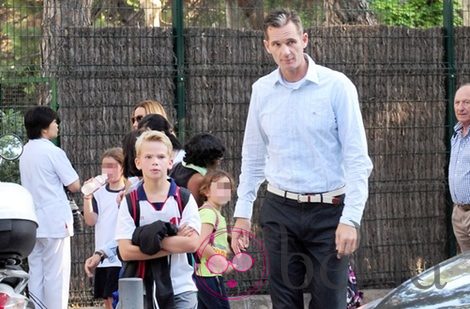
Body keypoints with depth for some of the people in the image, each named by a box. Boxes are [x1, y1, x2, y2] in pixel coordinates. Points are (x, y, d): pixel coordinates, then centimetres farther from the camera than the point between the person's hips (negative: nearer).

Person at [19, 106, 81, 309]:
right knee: (56, 276, -4)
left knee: (36, 275, 8)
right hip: (55, 222, -7)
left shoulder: (25, 153, 12)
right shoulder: (53, 152, -11)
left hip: (33, 223, 7)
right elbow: (74, 186, -10)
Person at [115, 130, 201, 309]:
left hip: (181, 289, -1)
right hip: (142, 290, 1)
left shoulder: (184, 199, 0)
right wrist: (175, 243, -12)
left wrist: (151, 240, -13)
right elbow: (125, 251, -10)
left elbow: (192, 244, -12)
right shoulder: (130, 202, 0)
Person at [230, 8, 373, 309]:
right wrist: (242, 213, 9)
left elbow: (357, 159, -9)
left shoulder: (337, 86, -7)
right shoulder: (262, 90, 5)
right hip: (280, 211, 3)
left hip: (328, 211, -3)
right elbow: (252, 158, 14)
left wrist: (351, 219, -16)